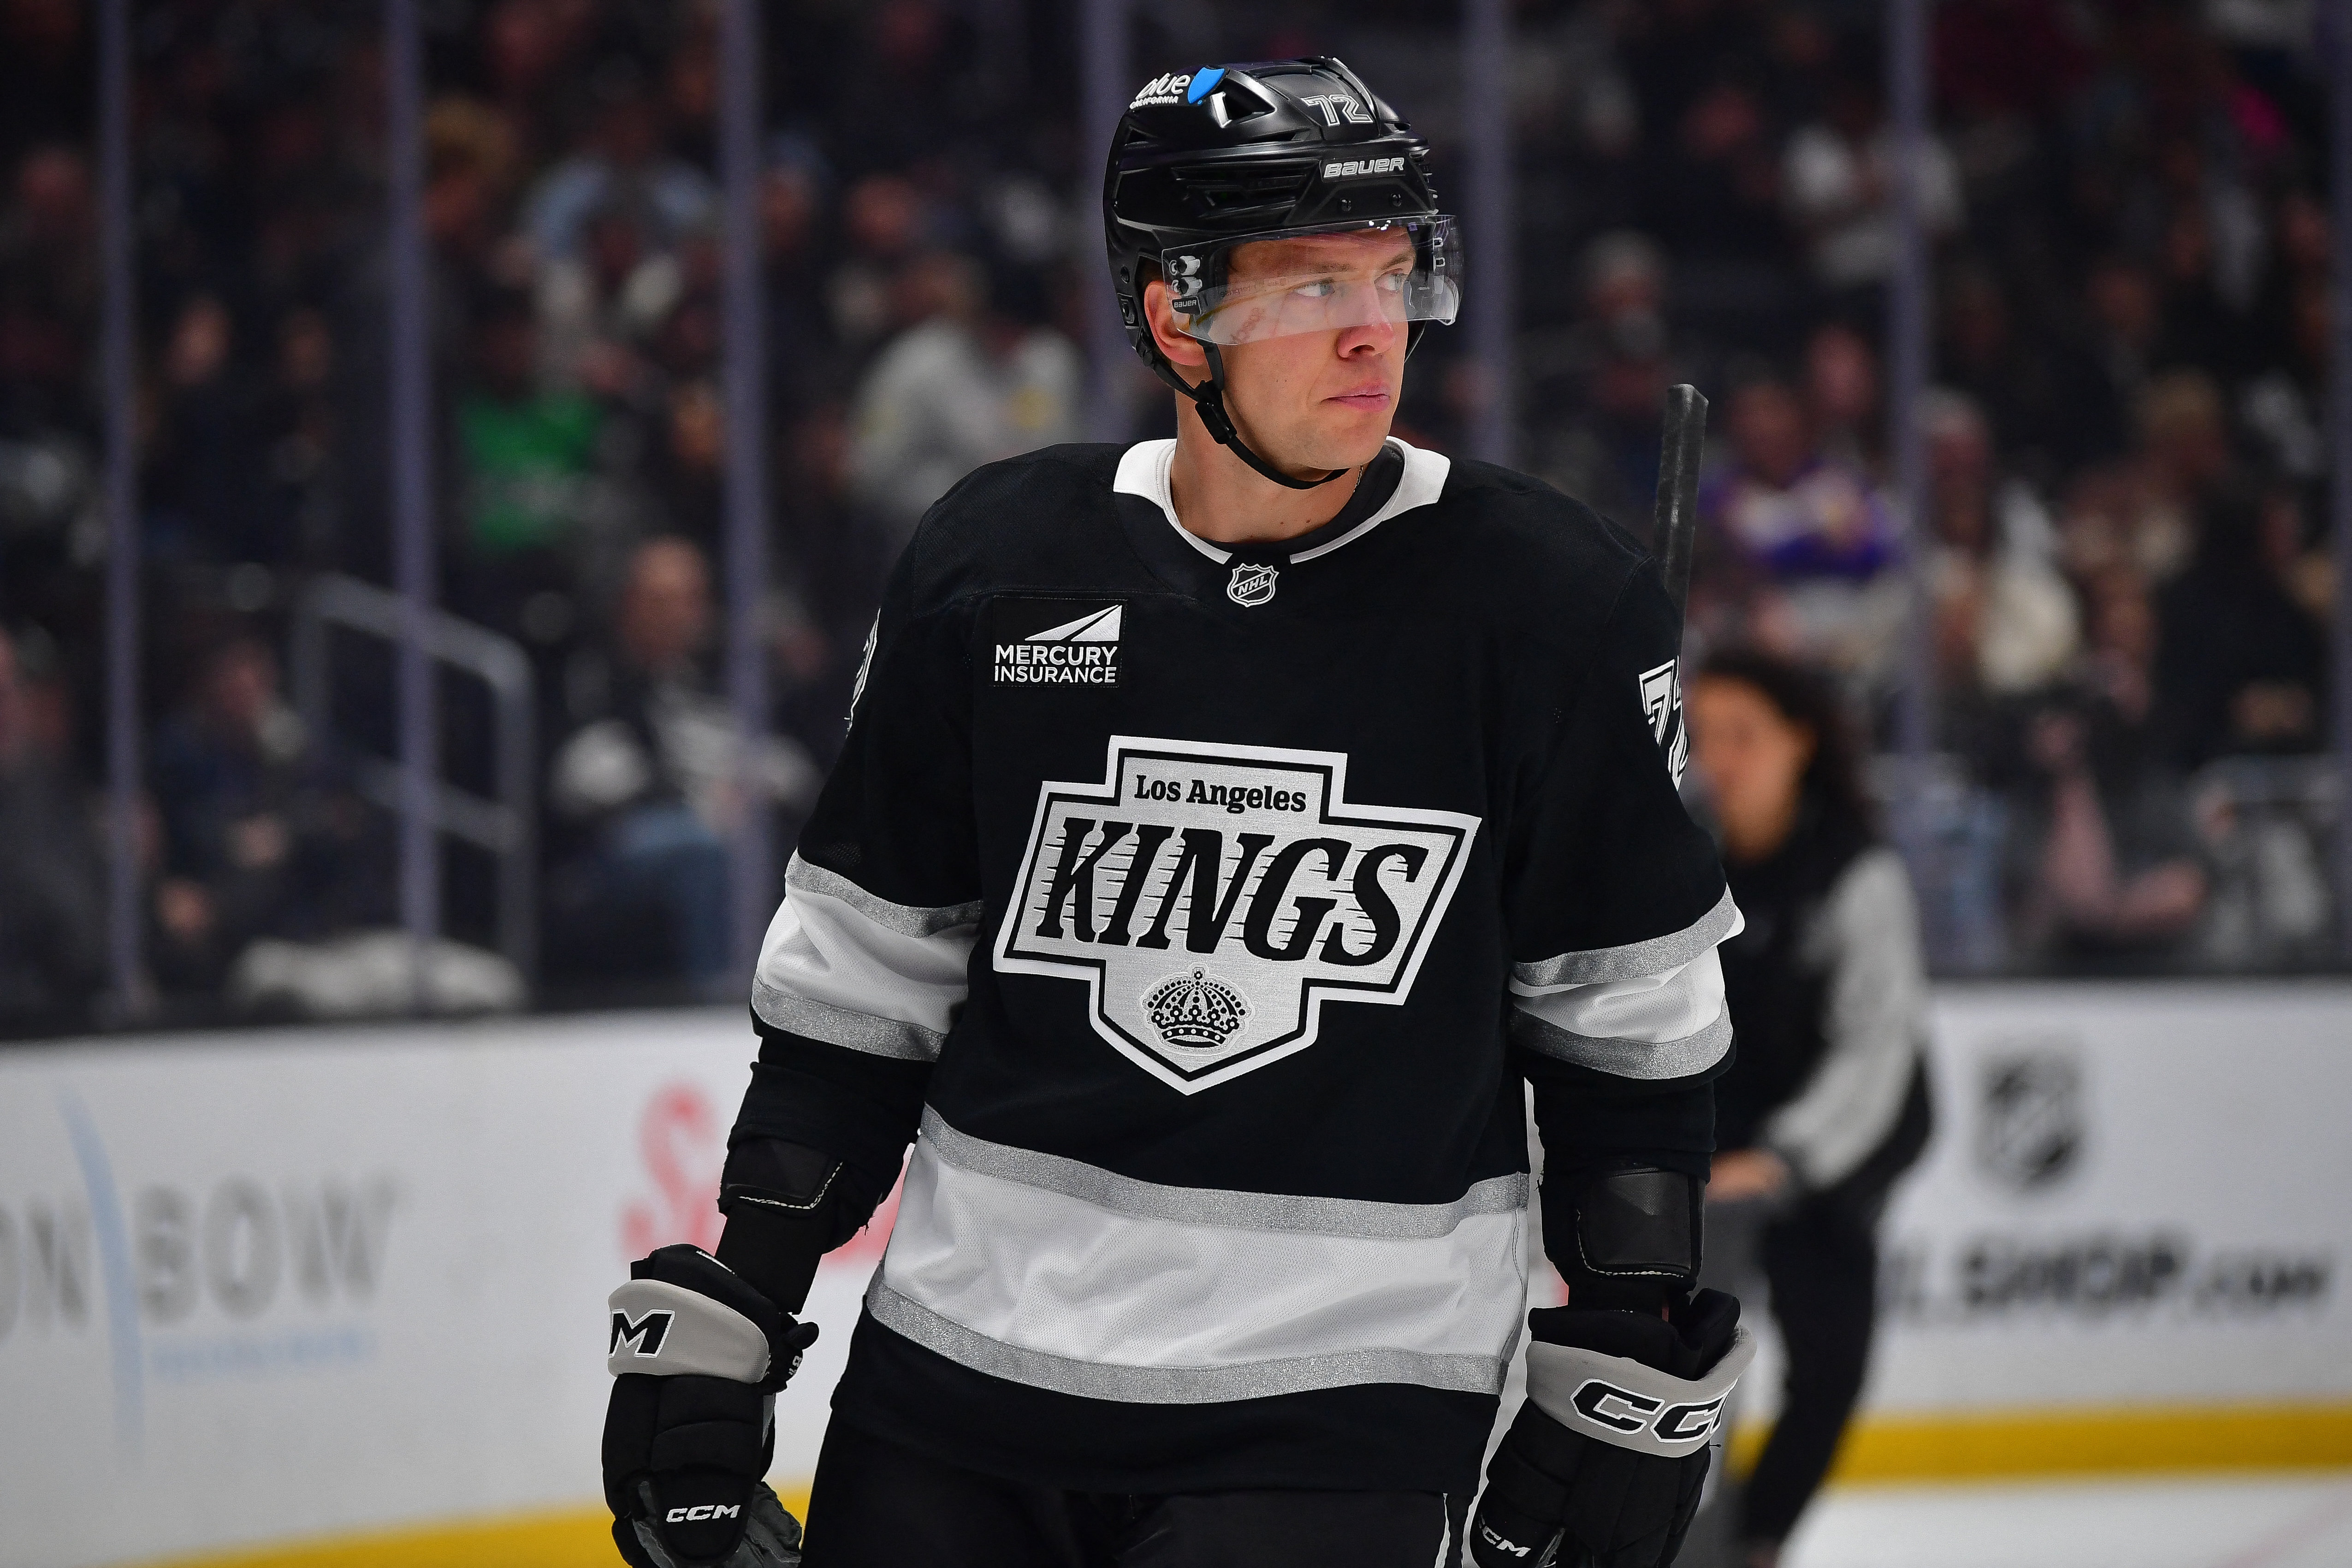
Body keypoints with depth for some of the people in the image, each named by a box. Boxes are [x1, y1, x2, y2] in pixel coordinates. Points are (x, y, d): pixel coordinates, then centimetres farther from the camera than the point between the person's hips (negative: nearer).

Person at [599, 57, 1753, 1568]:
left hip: (1334, 1416, -3)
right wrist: (720, 1319, 6)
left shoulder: (1551, 604, -4)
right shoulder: (997, 567, 0)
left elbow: (1631, 1016, 4)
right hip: (955, 1381, 3)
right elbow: (857, 974, 9)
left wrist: (1630, 1386, 3)